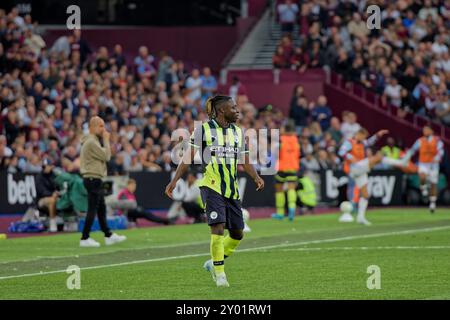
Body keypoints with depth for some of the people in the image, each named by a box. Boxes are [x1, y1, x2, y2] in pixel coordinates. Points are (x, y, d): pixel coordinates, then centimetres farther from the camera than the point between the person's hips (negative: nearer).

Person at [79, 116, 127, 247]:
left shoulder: (93, 141, 17)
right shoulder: (91, 142, -16)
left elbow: (103, 156, 20)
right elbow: (106, 156, -15)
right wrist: (106, 140, -8)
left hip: (93, 179, 11)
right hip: (93, 179, -11)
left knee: (101, 209, 14)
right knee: (92, 210, -7)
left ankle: (108, 236, 19)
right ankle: (85, 239, -5)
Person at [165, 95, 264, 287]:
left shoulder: (238, 132, 12)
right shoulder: (203, 129, -2)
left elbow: (245, 161, 14)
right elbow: (188, 157, -1)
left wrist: (256, 177, -5)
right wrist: (174, 181, -6)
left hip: (231, 189, 6)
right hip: (211, 186, -6)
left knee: (237, 233, 5)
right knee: (218, 227, -17)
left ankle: (214, 263, 26)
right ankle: (219, 274, -9)